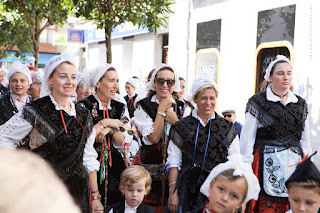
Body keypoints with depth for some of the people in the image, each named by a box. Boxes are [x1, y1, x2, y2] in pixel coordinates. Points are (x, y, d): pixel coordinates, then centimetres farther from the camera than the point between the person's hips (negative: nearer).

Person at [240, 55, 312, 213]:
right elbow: (247, 139, -3)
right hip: (267, 163, -4)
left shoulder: (300, 104, 13)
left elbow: (305, 140, 15)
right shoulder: (257, 102, -1)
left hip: (294, 163, 4)